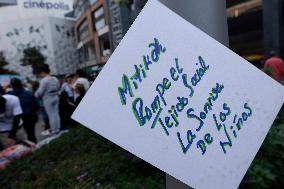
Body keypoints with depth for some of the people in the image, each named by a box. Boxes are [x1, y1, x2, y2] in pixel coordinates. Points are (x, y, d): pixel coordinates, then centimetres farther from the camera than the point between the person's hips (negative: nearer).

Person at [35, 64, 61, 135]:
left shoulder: (44, 80, -17)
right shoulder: (55, 79, 4)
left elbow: (40, 92, -15)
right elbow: (58, 88, 13)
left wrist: (36, 94, 4)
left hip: (48, 99, -7)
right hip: (55, 98, 7)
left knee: (51, 115, 3)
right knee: (56, 114, 13)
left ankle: (53, 130, 14)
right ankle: (57, 128, 23)